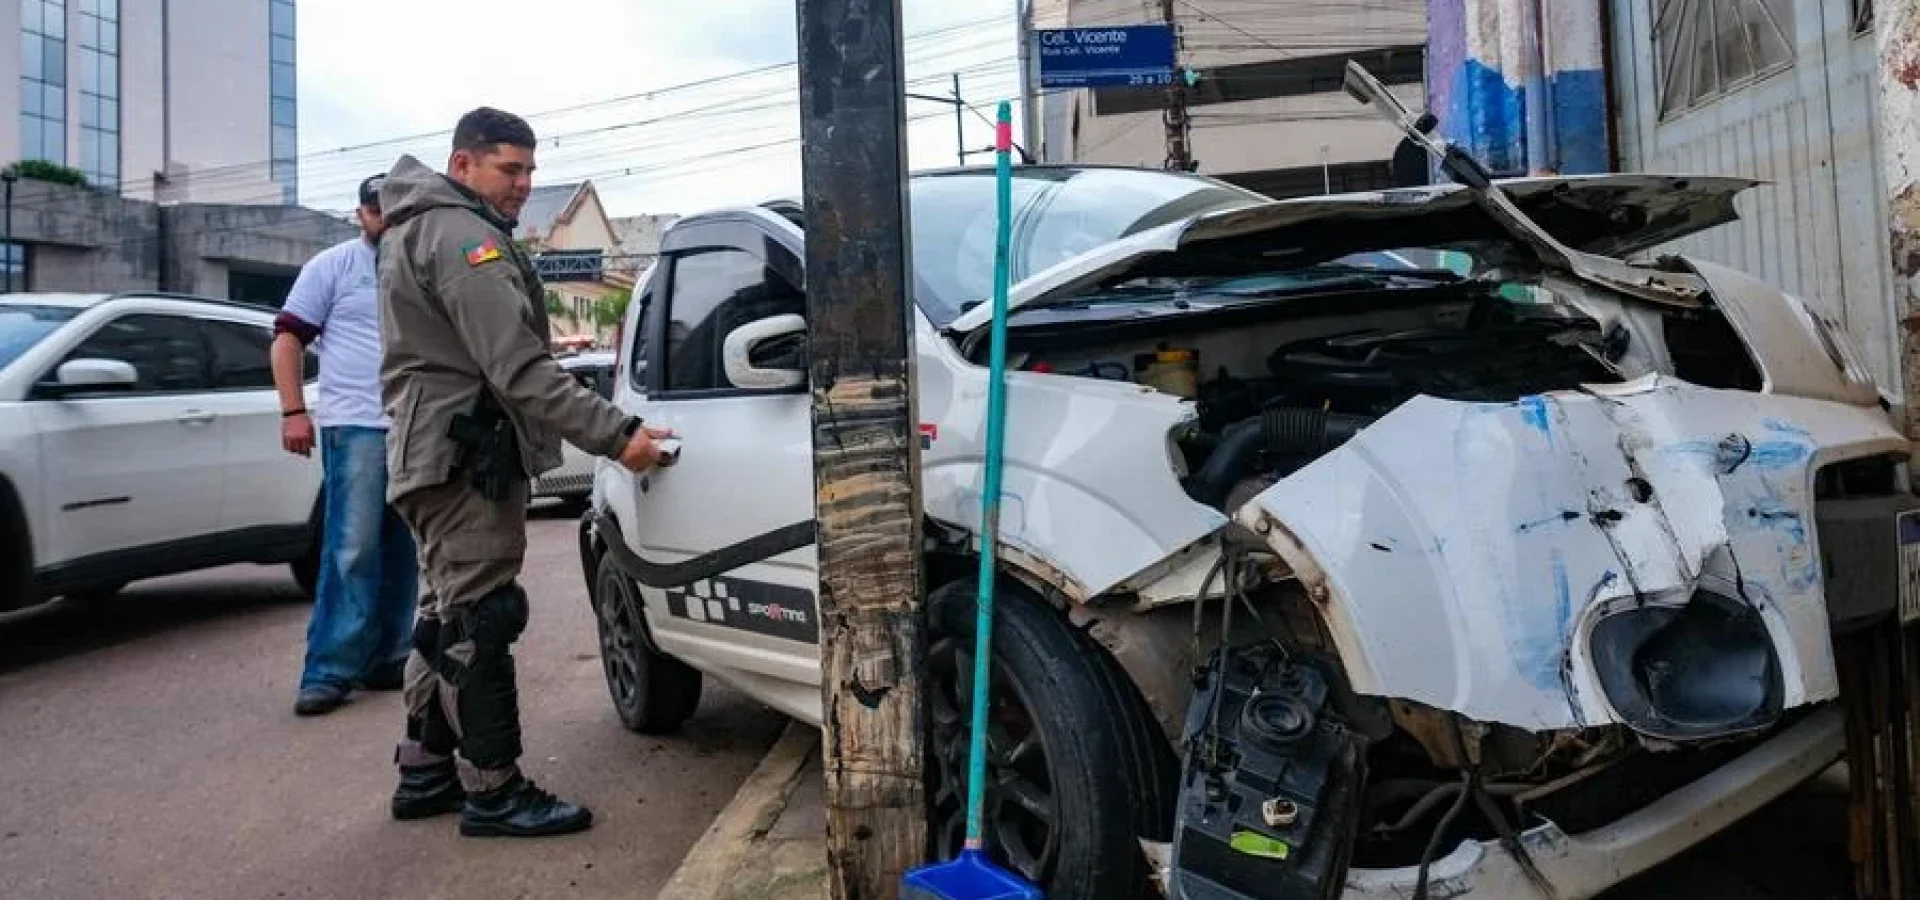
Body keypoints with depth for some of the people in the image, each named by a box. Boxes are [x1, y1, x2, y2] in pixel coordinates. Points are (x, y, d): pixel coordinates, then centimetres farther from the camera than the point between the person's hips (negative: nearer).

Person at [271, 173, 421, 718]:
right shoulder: (333, 265, 4)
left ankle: (389, 661, 16)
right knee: (352, 552, -9)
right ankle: (329, 672, -4)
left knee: (401, 554, 7)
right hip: (357, 426, -4)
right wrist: (293, 411, -9)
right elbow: (288, 338, 1)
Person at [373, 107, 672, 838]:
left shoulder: (421, 227, 20)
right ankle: (494, 792, 2)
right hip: (465, 454, -11)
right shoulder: (463, 236, -16)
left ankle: (424, 771, 26)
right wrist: (614, 434, -26)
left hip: (437, 450, 11)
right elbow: (518, 368, -25)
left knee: (449, 614, 16)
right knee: (482, 619, -6)